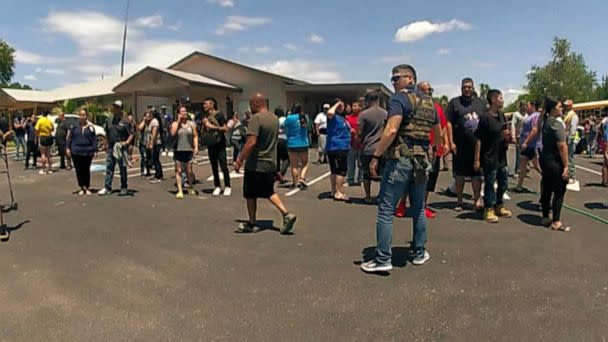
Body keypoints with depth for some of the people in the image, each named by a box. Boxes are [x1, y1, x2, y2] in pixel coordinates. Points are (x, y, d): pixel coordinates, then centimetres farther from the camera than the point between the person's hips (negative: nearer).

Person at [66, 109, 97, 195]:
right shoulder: (74, 126, 4)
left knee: (86, 170, 4)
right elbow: (68, 137, 7)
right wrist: (68, 148, 0)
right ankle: (81, 188, 16)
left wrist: (95, 151, 0)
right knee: (78, 170, 5)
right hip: (76, 152, 1)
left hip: (88, 152, -1)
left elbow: (94, 140, 4)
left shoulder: (90, 127, 3)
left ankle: (87, 187, 16)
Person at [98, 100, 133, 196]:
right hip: (110, 148, 5)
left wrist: (127, 142, -22)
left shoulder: (124, 121, -7)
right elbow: (107, 134, 19)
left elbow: (131, 134, -7)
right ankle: (107, 188, 8)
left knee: (122, 169, 5)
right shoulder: (109, 121, 10)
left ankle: (124, 188, 16)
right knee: (109, 168, 5)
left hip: (121, 148, -5)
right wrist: (106, 145, 15)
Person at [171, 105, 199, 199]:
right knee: (179, 171, -1)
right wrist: (178, 121, -8)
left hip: (188, 150, 0)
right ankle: (180, 191, 1)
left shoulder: (191, 124, 7)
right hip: (178, 150, 0)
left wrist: (196, 147, -5)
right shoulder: (175, 124, 5)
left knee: (189, 171, 3)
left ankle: (190, 188, 22)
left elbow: (195, 136, 7)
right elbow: (172, 133, -12)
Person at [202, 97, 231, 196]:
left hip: (220, 145, -6)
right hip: (210, 146, 6)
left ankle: (227, 187, 6)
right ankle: (217, 186, 17)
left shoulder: (219, 114, -5)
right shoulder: (206, 117, 12)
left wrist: (213, 127, -19)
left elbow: (225, 128, -11)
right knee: (214, 167, 8)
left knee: (224, 167, -6)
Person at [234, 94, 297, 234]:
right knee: (269, 192, 20)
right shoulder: (275, 118, 9)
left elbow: (251, 142, -26)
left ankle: (252, 224, 19)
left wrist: (239, 160, -21)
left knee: (251, 195, 9)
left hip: (256, 164, -8)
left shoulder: (256, 118, -17)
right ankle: (286, 214, 6)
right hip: (271, 163, 8)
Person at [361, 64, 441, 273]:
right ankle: (419, 252, 28)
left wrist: (376, 156, -16)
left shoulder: (399, 98, -7)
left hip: (400, 160, -7)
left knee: (386, 210, -3)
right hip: (421, 162, 8)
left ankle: (383, 259, -1)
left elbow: (391, 130, -20)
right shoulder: (428, 102, 16)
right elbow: (438, 134, 25)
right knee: (418, 209, 18)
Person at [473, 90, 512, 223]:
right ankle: (488, 210, 15)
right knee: (489, 184, 3)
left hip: (502, 157, 8)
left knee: (503, 183, 16)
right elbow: (478, 139, -16)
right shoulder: (485, 117, -14)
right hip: (489, 158, -8)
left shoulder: (502, 115, 9)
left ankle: (499, 207, 32)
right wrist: (477, 159, -18)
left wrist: (507, 135, -2)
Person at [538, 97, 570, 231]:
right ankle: (556, 222, 3)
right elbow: (562, 146, -22)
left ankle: (545, 217, 23)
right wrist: (566, 165, -20)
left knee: (547, 189, 15)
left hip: (544, 158, 9)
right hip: (555, 161, -9)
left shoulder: (544, 121, 8)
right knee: (559, 191, 0)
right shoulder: (557, 124, -18)